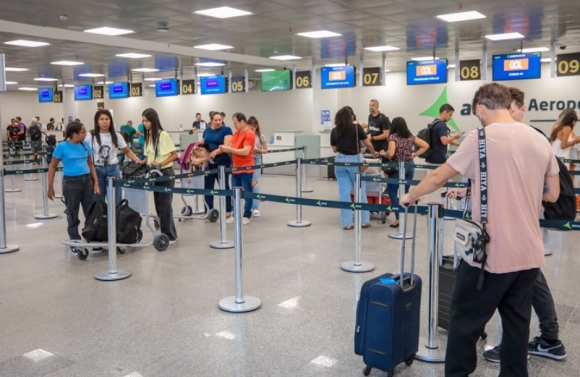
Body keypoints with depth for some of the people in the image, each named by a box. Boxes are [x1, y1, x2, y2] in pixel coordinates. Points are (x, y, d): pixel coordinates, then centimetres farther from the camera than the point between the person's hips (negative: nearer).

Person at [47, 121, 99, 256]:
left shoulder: (85, 145, 5)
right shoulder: (62, 147, -8)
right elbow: (52, 167, -2)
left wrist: (96, 182, 4)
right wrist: (50, 187, -5)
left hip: (87, 180, 4)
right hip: (71, 182, -4)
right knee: (72, 214, 7)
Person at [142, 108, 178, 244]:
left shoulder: (163, 135, -14)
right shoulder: (148, 136, 8)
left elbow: (174, 155, -14)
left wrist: (160, 164, -23)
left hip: (165, 173, -8)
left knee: (165, 205, -4)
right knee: (159, 206, 10)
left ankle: (170, 236, 4)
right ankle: (165, 234, 19)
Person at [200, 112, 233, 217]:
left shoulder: (226, 130, -5)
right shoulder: (207, 131, 13)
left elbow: (227, 146, -16)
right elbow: (202, 144, 19)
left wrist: (215, 152, -29)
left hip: (222, 162, -5)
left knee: (224, 186, 3)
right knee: (208, 186, 7)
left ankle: (228, 211, 12)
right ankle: (208, 211, 16)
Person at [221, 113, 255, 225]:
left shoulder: (249, 134, -14)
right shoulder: (236, 133, 13)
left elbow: (246, 151, -21)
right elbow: (231, 146, 16)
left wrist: (230, 149, -21)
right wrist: (225, 148, -7)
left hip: (246, 169, -8)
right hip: (235, 168, 8)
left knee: (247, 193, 3)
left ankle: (247, 216, 11)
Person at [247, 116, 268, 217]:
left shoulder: (261, 136, -3)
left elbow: (265, 151, 0)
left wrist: (257, 150, -17)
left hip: (256, 161, -2)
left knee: (254, 184, -3)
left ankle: (255, 208, 3)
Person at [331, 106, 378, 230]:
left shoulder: (334, 131, 1)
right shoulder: (357, 127, -6)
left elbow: (335, 149, 8)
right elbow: (368, 144, 0)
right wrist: (373, 153, 18)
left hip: (340, 161, 2)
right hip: (355, 160, -2)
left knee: (344, 192, 5)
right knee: (360, 191, 9)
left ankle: (346, 223, 8)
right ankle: (364, 221, 15)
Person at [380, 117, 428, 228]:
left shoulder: (393, 137, -10)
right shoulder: (410, 136, 8)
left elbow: (391, 153, -22)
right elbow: (425, 145, 9)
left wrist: (383, 153, -1)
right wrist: (414, 155, 10)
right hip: (410, 166, 6)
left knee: (392, 191, 4)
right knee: (405, 192, 12)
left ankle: (398, 218, -4)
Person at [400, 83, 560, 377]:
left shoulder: (480, 139, -10)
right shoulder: (540, 140, 5)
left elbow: (437, 179, -4)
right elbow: (552, 195, 13)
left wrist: (410, 196, 13)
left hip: (491, 253, -6)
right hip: (529, 254, 6)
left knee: (465, 322, 9)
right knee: (517, 324, 17)